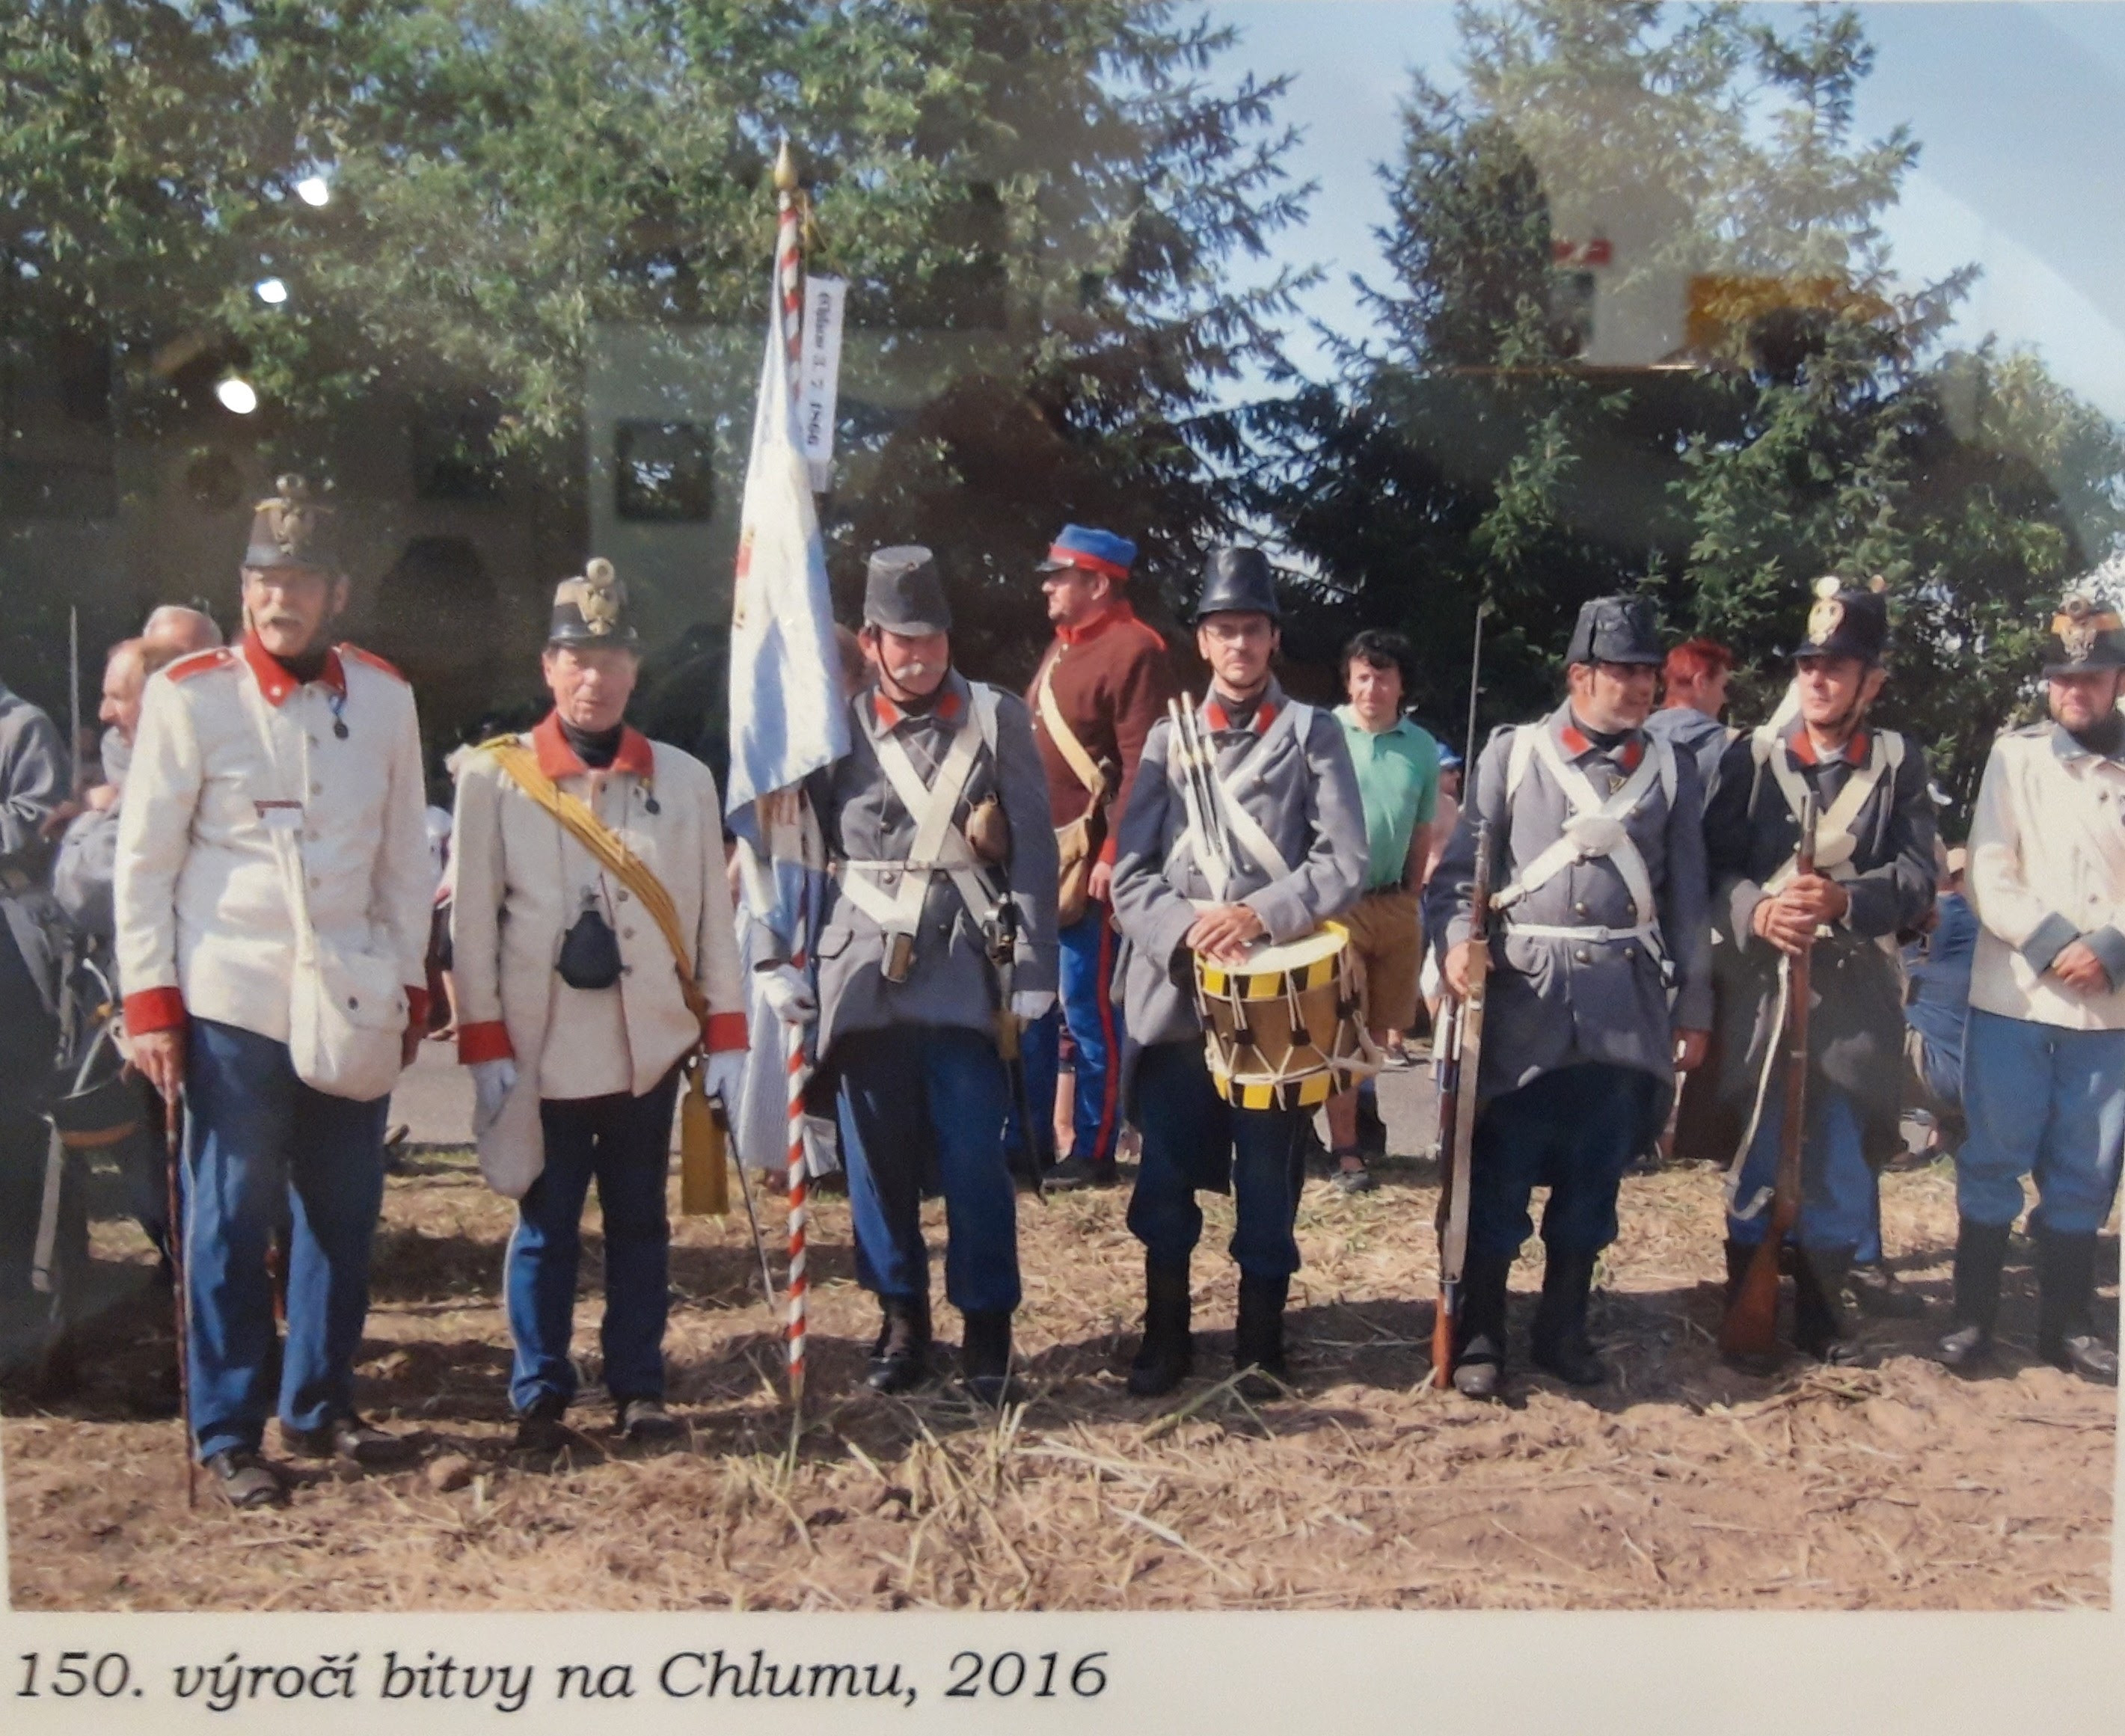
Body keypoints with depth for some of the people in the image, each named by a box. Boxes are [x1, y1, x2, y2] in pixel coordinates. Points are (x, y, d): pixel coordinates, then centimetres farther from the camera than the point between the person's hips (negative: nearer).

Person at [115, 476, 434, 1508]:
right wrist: (150, 999, -8)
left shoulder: (384, 696, 4)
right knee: (232, 1226, 5)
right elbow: (143, 862, -4)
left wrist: (408, 984, 9)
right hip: (235, 1006, -3)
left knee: (344, 1216, 11)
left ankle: (319, 1406, 27)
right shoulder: (190, 695, -6)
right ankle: (228, 1434, 18)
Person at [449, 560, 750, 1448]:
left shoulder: (685, 779, 4)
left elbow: (713, 914, 6)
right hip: (543, 1049, -2)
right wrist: (483, 1047, -6)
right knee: (547, 1226, 6)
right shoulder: (495, 776, -2)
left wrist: (726, 1036, 2)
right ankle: (540, 1395, 19)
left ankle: (639, 1389, 22)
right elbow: (471, 919, -2)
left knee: (640, 1223, 10)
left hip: (648, 1047, 2)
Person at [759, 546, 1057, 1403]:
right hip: (866, 973, 2)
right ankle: (901, 1318, 24)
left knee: (975, 1161, -1)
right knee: (878, 1161, 9)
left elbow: (1034, 851, -1)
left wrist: (1034, 968, -6)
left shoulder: (999, 720, 3)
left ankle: (986, 1331, 12)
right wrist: (776, 959, 4)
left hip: (965, 973, -2)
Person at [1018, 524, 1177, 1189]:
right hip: (1038, 855, 9)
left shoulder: (1134, 651, -12)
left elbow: (1144, 767, -18)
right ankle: (1029, 1140, 25)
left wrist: (1113, 856, -22)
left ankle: (1094, 1153, 10)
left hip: (1088, 859, -9)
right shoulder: (1063, 646, 16)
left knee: (1089, 1009, -1)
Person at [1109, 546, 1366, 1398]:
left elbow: (1345, 864, -4)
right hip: (1176, 989, 2)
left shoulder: (1312, 733, 6)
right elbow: (1129, 871, 4)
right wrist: (1183, 929, -14)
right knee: (1165, 1178, 6)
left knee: (1267, 1181, 5)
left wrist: (1260, 914, -17)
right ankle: (1165, 1337, 21)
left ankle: (1261, 1341, 20)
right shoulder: (1167, 737, 11)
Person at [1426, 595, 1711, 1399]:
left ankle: (1564, 1329, 24)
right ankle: (1480, 1334, 12)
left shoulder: (1670, 768, 9)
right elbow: (1460, 864, 1)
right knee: (1500, 1171, 0)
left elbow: (1686, 897, 10)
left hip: (1627, 1005, 3)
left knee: (1594, 1175, 9)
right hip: (1524, 995, -2)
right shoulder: (1512, 752, 3)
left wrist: (1693, 1009, 9)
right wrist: (1457, 939, -18)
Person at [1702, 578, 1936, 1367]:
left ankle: (1819, 1304, 24)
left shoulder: (1901, 762, 6)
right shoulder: (1752, 754, 3)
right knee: (1754, 1152, 6)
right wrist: (1757, 910, -22)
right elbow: (1712, 864, -3)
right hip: (1760, 984, -1)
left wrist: (1844, 900, -21)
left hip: (1856, 992, 1)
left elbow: (1918, 879, -3)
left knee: (1842, 1155, 6)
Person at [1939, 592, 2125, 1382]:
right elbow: (1989, 877, -3)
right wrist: (2055, 944, -15)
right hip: (2014, 997, -2)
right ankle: (1973, 1316, 13)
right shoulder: (2016, 755, 3)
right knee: (1993, 1161, 3)